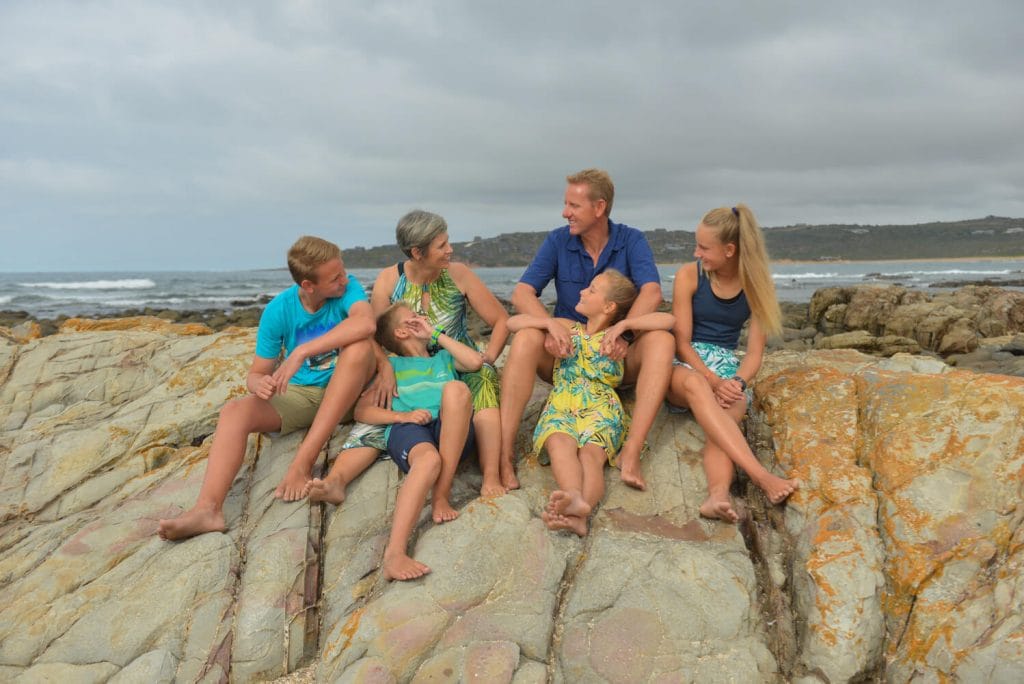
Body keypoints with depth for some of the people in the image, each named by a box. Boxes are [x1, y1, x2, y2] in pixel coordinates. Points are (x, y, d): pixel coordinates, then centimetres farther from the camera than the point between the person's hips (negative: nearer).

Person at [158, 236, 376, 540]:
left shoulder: (348, 287, -13)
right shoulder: (279, 310, -10)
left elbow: (366, 323, -36)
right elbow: (256, 373, -5)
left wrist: (302, 351, -38)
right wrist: (259, 383, -31)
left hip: (345, 390, -2)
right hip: (298, 393, 2)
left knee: (359, 346, -33)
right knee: (235, 410, -22)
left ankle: (304, 459, -35)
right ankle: (207, 508, -39)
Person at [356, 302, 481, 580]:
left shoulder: (443, 358, 36)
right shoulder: (392, 365, 28)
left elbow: (475, 361, 13)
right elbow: (362, 411, 15)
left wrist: (436, 333, 21)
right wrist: (402, 415, -4)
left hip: (452, 431, 2)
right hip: (407, 429, -2)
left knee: (456, 388, -32)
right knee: (429, 459, -39)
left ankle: (441, 495, -30)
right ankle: (394, 553, -58)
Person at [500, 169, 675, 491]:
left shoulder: (631, 240, -2)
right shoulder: (558, 241, 1)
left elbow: (651, 292, -18)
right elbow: (522, 293, -10)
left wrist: (622, 333, -34)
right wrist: (552, 326, -29)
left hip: (617, 360, 0)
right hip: (565, 356, 1)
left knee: (661, 339, -30)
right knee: (526, 337, -30)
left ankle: (631, 452, -39)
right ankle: (503, 455, -35)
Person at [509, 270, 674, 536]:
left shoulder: (618, 335, 20)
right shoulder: (568, 328, 27)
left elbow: (668, 320, 8)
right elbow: (513, 322, 21)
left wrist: (624, 324, -1)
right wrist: (550, 323, 5)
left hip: (601, 408, -1)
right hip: (560, 407, 2)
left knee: (591, 454, -34)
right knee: (560, 443, -35)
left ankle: (578, 514, -61)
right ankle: (575, 499, -62)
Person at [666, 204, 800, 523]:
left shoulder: (756, 284, 2)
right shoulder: (688, 275, -3)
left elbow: (755, 352, 0)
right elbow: (682, 342, -6)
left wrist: (736, 382, -20)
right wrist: (713, 381, -20)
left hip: (727, 367, 2)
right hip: (684, 364, -2)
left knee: (730, 410, -35)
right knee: (695, 383, -40)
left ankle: (717, 495, -61)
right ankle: (762, 476, -52)